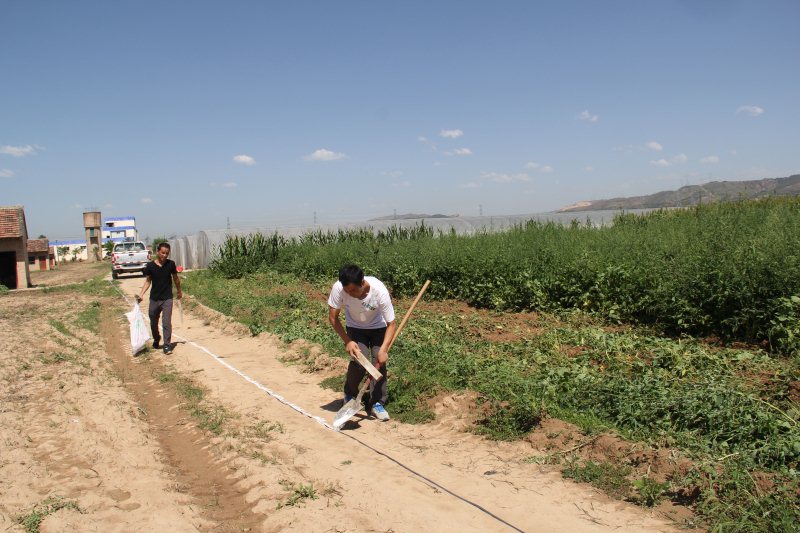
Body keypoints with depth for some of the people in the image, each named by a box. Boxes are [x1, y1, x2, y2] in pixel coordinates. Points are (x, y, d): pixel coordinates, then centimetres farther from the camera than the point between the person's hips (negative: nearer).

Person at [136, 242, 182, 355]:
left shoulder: (171, 264, -6)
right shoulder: (150, 266, -7)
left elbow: (175, 278, 9)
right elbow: (148, 281, 3)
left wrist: (179, 291, 20)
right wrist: (141, 294, -7)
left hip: (167, 299, -1)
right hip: (154, 299, 2)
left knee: (167, 322, -9)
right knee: (153, 323, 15)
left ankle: (167, 345, -3)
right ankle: (156, 339, 40)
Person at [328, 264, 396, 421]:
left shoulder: (380, 291, -36)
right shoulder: (338, 288, -33)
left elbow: (391, 324, -26)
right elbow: (333, 317, -18)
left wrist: (383, 349, -36)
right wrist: (347, 341, -24)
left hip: (378, 327, 0)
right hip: (355, 328, 0)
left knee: (379, 362, -12)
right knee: (359, 361, -15)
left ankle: (377, 403, 6)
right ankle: (350, 395, 12)